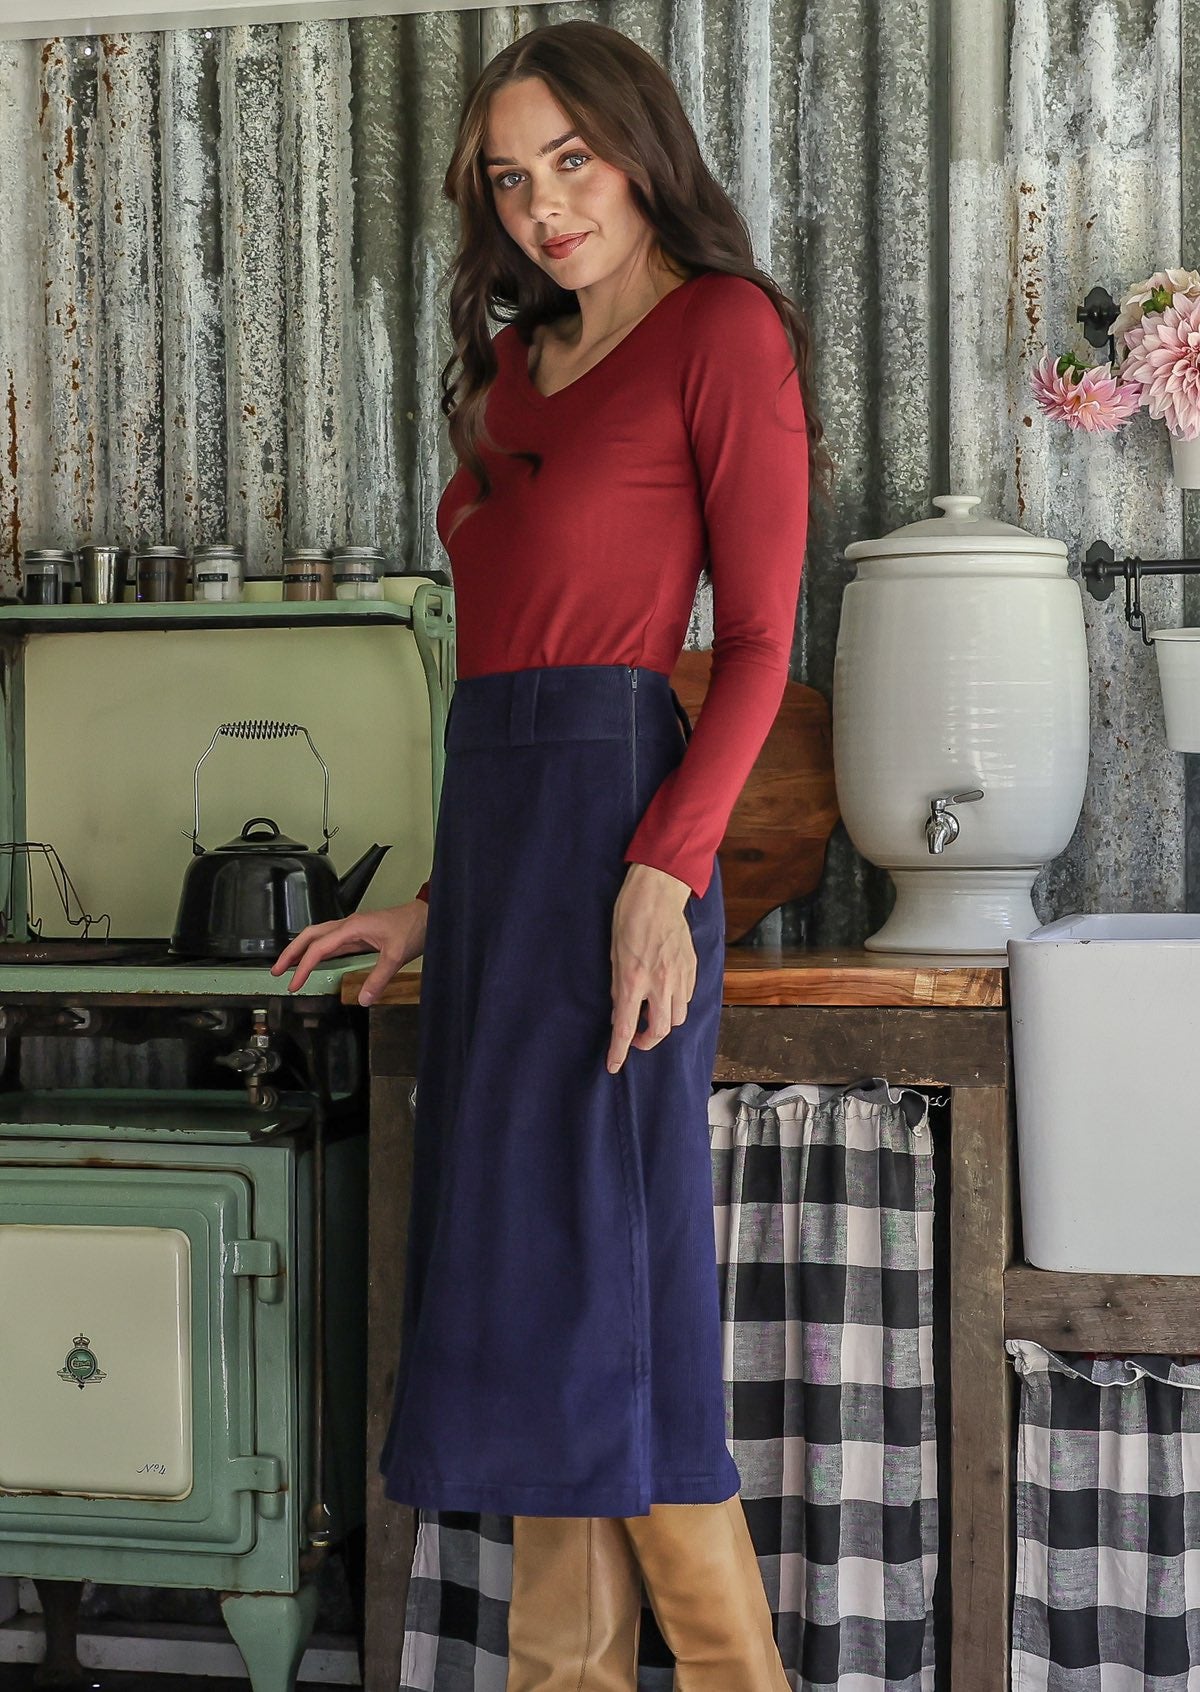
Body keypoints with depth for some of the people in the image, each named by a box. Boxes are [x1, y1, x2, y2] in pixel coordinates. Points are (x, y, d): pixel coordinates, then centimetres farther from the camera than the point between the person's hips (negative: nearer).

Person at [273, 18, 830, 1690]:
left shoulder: (724, 329, -3)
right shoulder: (524, 366, 20)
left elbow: (760, 642, -9)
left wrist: (663, 872, -21)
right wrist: (440, 905, 17)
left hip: (607, 809, -8)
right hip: (497, 822, 9)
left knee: (601, 1284, -6)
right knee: (520, 1298, 9)